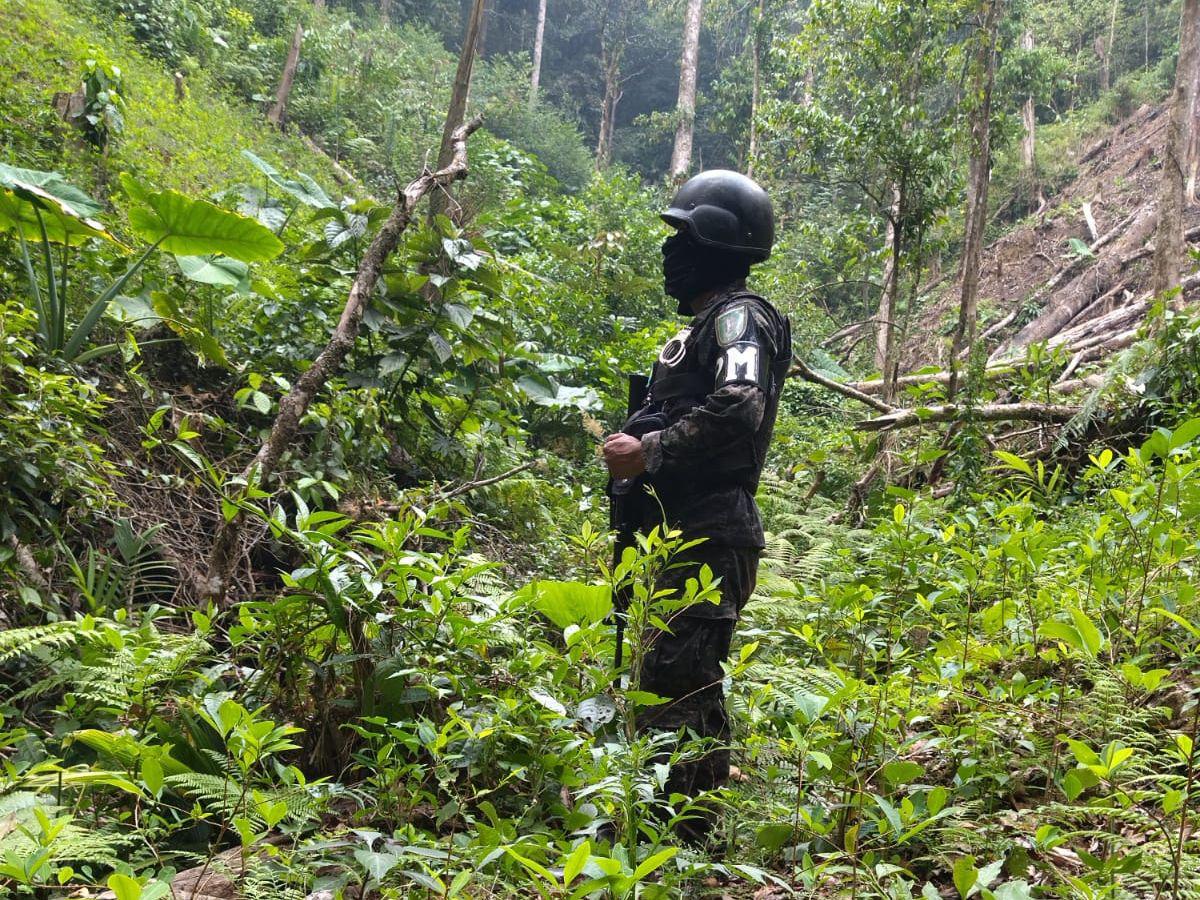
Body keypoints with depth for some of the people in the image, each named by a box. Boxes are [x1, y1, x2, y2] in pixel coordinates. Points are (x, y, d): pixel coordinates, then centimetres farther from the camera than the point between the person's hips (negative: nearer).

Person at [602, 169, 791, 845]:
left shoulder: (738, 318, -9)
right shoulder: (709, 322, 22)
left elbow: (737, 412, -27)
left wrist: (648, 453, -18)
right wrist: (637, 447, 7)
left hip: (708, 541, -11)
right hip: (683, 535, 11)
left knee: (678, 687, -11)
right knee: (683, 683, 15)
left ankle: (685, 840, -4)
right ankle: (682, 829, 25)